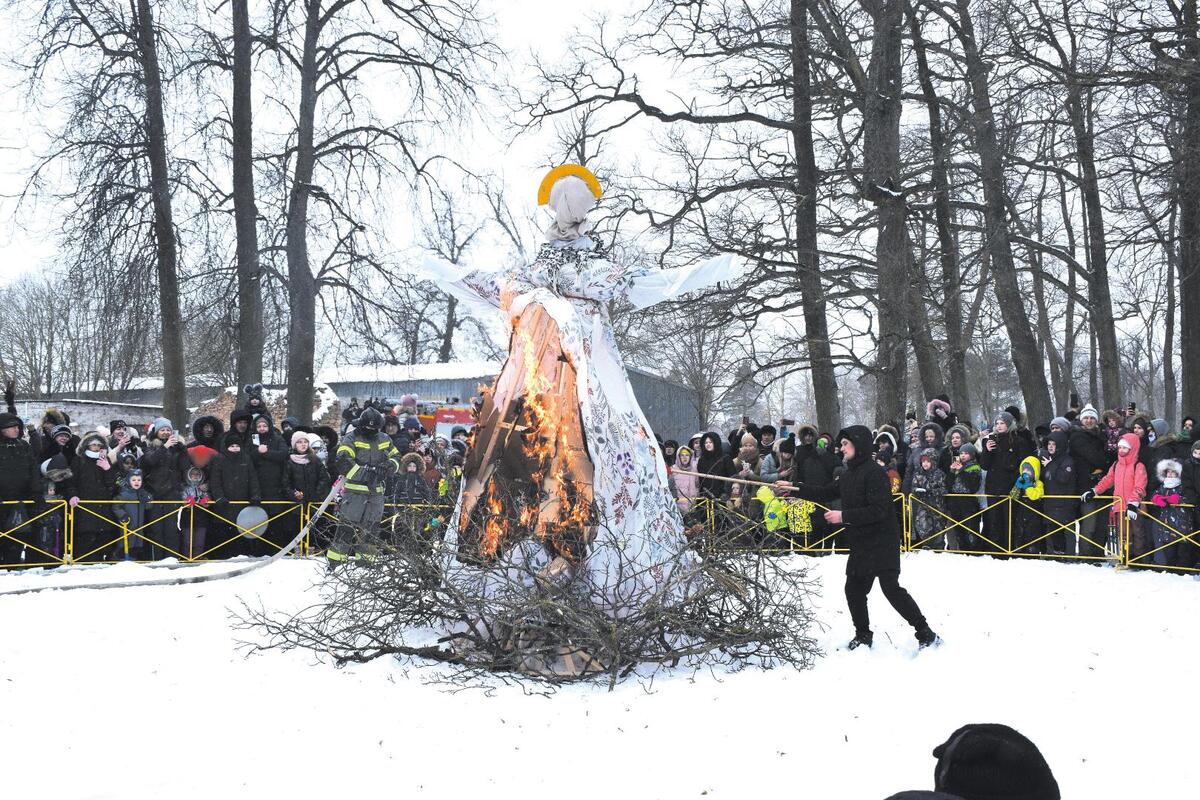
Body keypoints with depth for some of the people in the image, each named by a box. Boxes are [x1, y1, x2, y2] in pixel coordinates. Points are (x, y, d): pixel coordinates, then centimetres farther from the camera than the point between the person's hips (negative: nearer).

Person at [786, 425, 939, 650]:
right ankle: (863, 636, 27)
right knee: (854, 589, 12)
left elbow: (878, 510, -22)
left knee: (891, 588, -14)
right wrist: (796, 489, 11)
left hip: (881, 543, -9)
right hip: (860, 545, 9)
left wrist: (844, 516, -21)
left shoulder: (874, 472, -16)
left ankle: (925, 633, -5)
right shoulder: (849, 475, 12)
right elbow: (825, 493, 21)